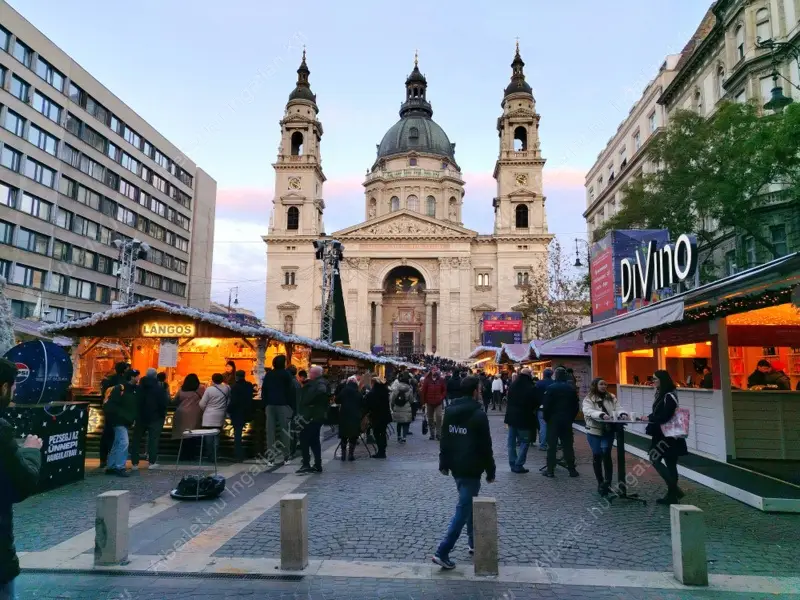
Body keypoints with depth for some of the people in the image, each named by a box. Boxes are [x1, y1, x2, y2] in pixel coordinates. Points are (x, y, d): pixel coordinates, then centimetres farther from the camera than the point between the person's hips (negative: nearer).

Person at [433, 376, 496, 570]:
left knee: (469, 503, 23)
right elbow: (485, 446, -13)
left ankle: (474, 542, 34)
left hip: (455, 466, 8)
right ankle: (442, 552, -6)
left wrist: (443, 463, 18)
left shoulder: (450, 411, 5)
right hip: (471, 468, -8)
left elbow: (444, 440, 11)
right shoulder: (479, 414, -16)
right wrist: (491, 471, -4)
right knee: (463, 509, -3)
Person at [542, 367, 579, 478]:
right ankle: (572, 469, 12)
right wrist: (571, 418, 14)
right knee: (568, 445, 10)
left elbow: (546, 405, -12)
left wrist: (546, 418, 0)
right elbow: (575, 406, 6)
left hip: (553, 420, -3)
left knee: (552, 446, 2)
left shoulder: (551, 388, -11)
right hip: (567, 420, 3)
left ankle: (550, 470, 2)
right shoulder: (572, 388, 1)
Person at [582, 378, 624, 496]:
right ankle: (600, 483, 19)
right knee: (597, 456, 5)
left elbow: (617, 409, 1)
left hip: (608, 431, 2)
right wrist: (601, 414, -36)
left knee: (606, 453, -13)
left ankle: (607, 482, -9)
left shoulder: (611, 397, 7)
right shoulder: (588, 399, -5)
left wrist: (621, 414, -22)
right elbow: (588, 411, -20)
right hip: (594, 431, -2)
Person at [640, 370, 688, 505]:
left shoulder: (669, 396, -16)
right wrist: (649, 417, -1)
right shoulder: (661, 394, 12)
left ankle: (674, 490, -5)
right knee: (670, 464, 11)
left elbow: (665, 416, -23)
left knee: (655, 459, -7)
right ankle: (672, 494, 17)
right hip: (662, 434, 9)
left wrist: (649, 419, -13)